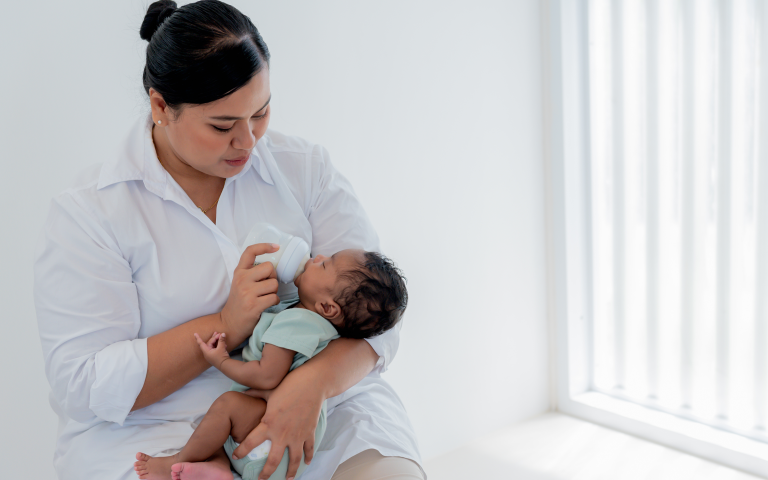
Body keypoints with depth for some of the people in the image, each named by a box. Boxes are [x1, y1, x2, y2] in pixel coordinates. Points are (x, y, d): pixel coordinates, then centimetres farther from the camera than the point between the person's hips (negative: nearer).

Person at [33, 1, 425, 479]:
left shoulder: (306, 167, 3)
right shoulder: (87, 211, -6)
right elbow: (82, 386, -10)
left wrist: (314, 380, -24)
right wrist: (227, 326, -18)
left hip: (319, 404, 3)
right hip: (156, 431, -2)